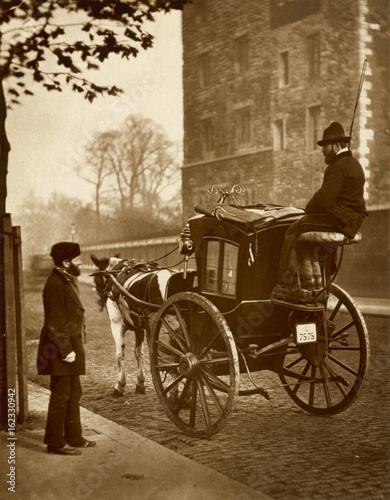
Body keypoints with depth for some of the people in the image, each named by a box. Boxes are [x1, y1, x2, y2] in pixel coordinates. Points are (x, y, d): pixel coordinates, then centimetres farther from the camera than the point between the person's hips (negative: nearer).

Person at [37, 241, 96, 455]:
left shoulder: (67, 281, 15)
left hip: (71, 346, 10)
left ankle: (73, 437, 27)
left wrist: (74, 348, 18)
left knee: (74, 393, 16)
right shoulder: (55, 285, -17)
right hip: (62, 349, -10)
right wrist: (66, 350, -22)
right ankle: (55, 442, 6)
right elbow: (55, 324, -21)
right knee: (61, 395, -3)